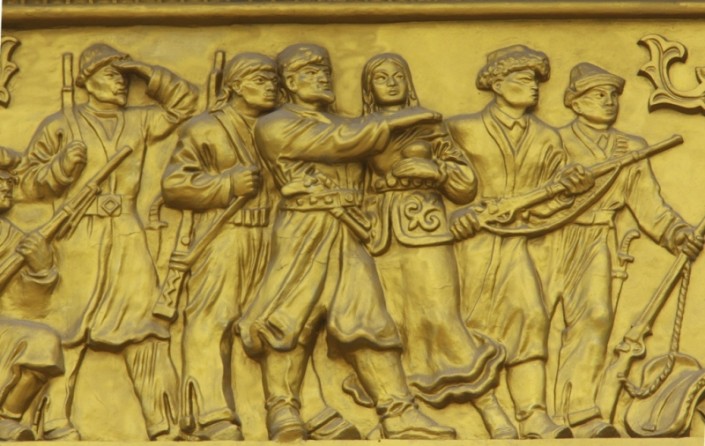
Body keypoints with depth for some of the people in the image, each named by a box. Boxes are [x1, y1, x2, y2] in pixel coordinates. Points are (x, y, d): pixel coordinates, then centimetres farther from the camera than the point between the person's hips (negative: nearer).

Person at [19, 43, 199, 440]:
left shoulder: (138, 122, 16)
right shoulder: (62, 125, 7)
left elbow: (185, 101, 22)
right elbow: (32, 180, 5)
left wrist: (146, 73, 11)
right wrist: (64, 164, -13)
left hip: (127, 234, 4)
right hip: (80, 235, -3)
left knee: (144, 319, -2)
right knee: (69, 326, -8)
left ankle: (164, 421, -1)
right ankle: (56, 420, -7)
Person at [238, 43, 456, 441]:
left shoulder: (344, 125, 25)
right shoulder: (275, 125, 3)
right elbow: (337, 143, -7)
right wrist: (395, 121, -4)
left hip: (349, 238, 5)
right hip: (303, 233, -5)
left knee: (367, 318, -4)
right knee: (289, 315, -10)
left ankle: (400, 415, -10)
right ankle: (283, 412, -5)